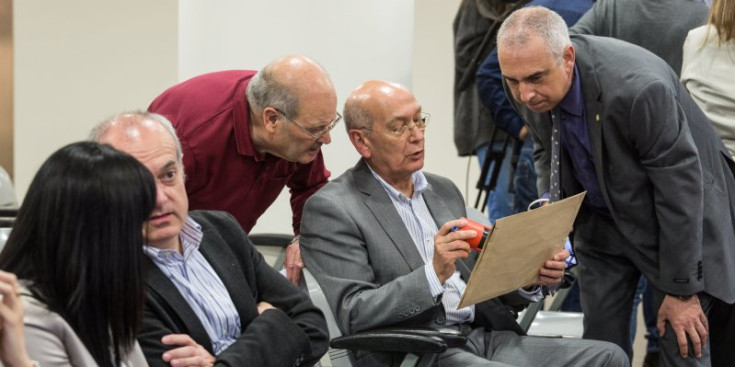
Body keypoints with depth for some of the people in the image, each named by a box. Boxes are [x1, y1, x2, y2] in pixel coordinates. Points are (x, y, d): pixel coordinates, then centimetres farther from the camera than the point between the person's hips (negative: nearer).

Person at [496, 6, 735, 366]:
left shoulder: (637, 88, -36)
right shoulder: (528, 83, -17)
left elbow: (681, 189, -26)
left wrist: (682, 289, -20)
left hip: (677, 213, -5)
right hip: (601, 217, 6)